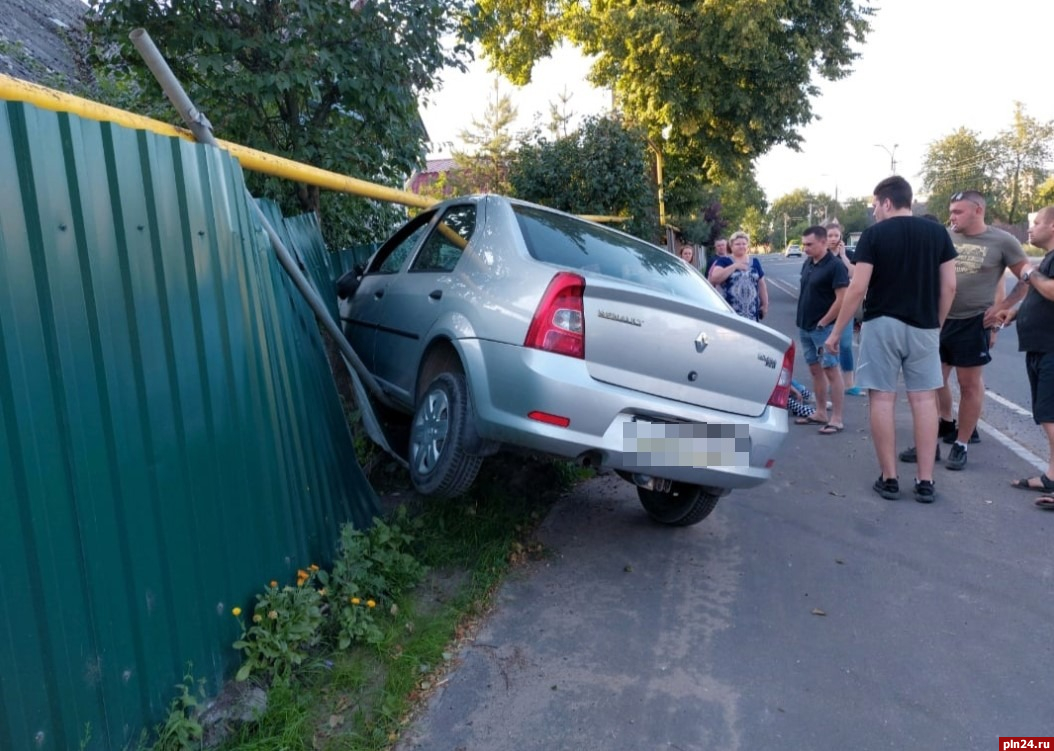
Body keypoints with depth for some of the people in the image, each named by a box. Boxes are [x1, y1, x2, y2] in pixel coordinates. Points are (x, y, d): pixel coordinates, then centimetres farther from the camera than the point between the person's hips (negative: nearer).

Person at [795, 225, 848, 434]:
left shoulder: (835, 266, -13)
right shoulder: (807, 264, 11)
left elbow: (842, 299, -18)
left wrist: (823, 322, -15)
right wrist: (802, 320, 12)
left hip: (823, 328, -8)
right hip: (805, 327, 8)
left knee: (831, 370, -4)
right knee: (815, 370, 14)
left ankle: (837, 419, -1)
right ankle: (820, 413, 24)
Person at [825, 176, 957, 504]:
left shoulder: (874, 234, -5)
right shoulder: (938, 233, 6)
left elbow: (858, 288, -10)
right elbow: (949, 286, 4)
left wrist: (836, 331, -4)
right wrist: (937, 324, 17)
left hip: (882, 324, -3)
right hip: (923, 326, 3)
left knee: (882, 399, 2)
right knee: (924, 399, 7)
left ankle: (889, 478, 7)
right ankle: (925, 481, 9)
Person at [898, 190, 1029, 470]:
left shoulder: (1002, 241, -4)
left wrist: (1003, 307, -5)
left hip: (973, 322, -3)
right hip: (938, 319, 3)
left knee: (969, 384, 6)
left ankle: (961, 445, 16)